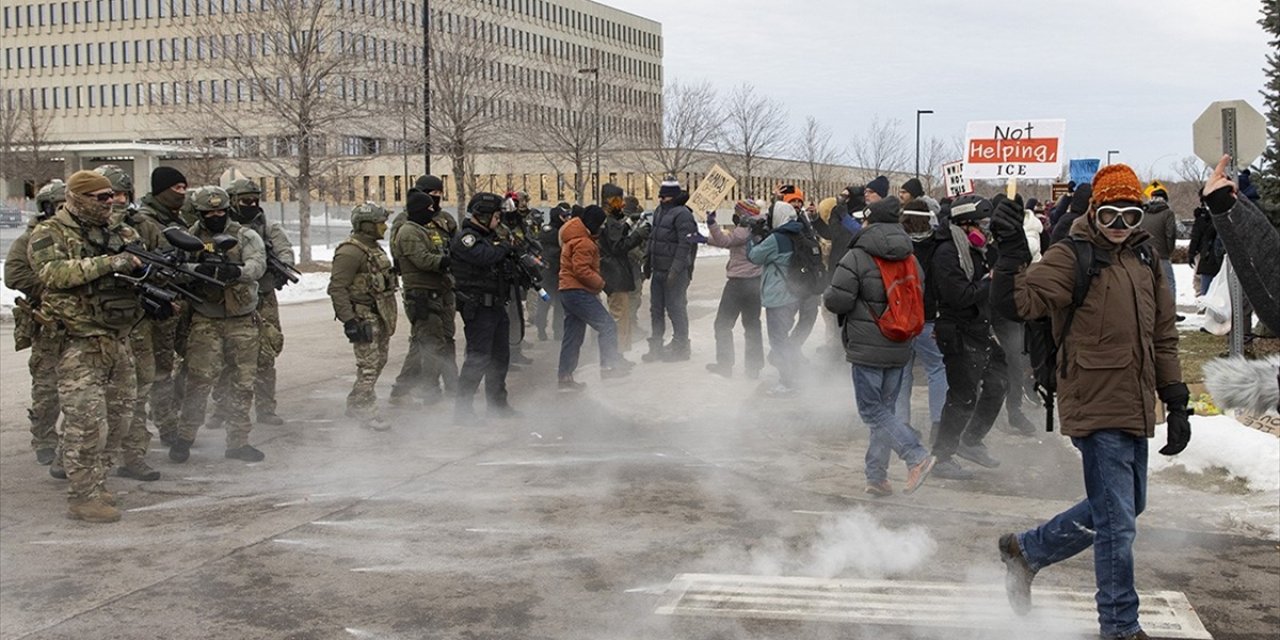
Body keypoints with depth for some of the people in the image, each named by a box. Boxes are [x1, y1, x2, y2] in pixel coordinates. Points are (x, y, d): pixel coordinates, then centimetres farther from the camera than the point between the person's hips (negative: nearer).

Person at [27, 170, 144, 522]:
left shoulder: (119, 231, 14)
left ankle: (96, 484, 26)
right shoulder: (49, 234, -5)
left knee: (118, 417, 13)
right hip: (80, 342, -7)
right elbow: (52, 272, -21)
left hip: (118, 338, 7)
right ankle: (82, 497, -2)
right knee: (87, 421, -9)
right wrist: (106, 263, -26)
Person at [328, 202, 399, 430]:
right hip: (364, 317, -10)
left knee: (378, 361, 15)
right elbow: (337, 288, -21)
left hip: (380, 315, 10)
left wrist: (388, 316, 26)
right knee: (369, 365, -8)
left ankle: (355, 404, 28)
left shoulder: (373, 246, 14)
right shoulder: (350, 252, -18)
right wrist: (349, 320, -24)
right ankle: (366, 411, 1)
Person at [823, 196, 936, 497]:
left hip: (867, 348, -6)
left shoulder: (857, 257, -13)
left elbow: (837, 300, -16)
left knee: (872, 410, -1)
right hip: (900, 348, 7)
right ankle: (877, 477, 14)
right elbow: (918, 303, 14)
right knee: (885, 409, 13)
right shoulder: (911, 260, 8)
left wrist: (826, 296, 6)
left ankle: (917, 456, -16)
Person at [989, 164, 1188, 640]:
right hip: (1096, 407, -8)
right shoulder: (1072, 257, -9)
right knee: (1117, 522, -3)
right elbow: (1019, 301, -22)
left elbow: (1163, 337, 18)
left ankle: (1025, 551, 33)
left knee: (1125, 508, 19)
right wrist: (1011, 248, -35)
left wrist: (1176, 402, 15)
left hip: (1135, 409, 8)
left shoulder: (1145, 261, 12)